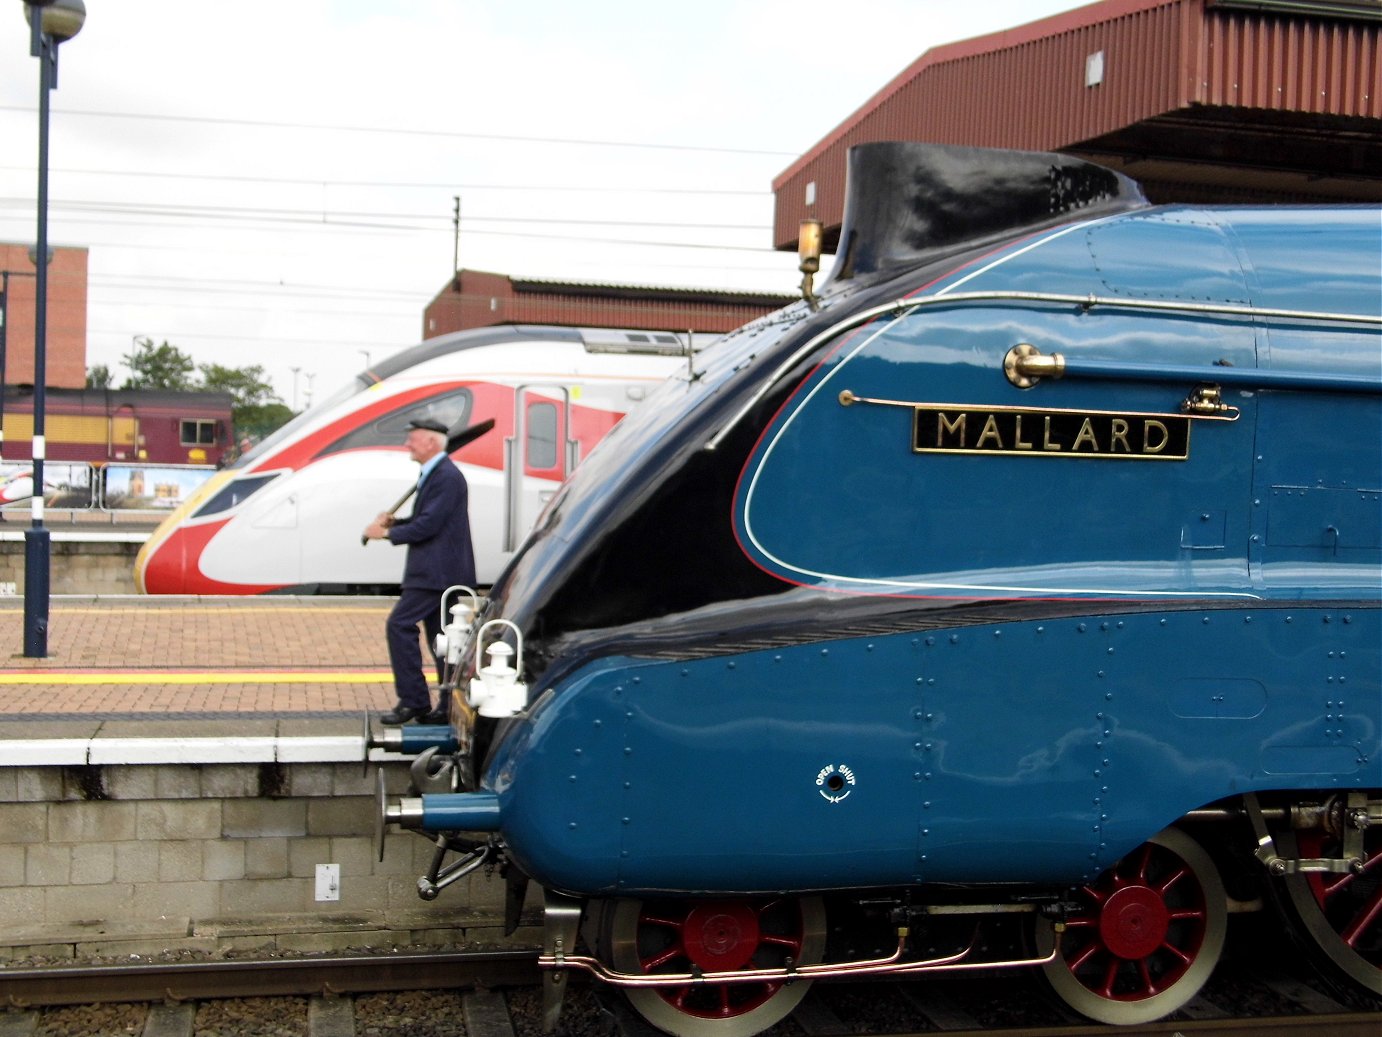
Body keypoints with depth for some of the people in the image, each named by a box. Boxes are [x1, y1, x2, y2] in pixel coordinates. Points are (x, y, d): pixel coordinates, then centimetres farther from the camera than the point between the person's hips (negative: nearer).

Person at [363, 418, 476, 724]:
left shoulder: (446, 477, -16)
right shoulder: (434, 474, 17)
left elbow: (428, 524, -21)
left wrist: (387, 533, -12)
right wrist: (394, 522, 5)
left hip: (437, 572, -11)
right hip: (437, 571, 11)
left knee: (400, 624, -11)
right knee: (439, 635, 12)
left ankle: (413, 701, -6)